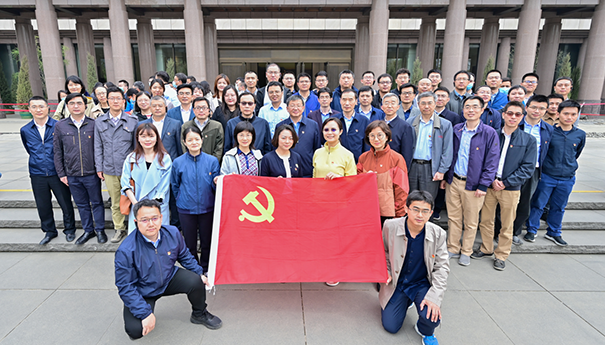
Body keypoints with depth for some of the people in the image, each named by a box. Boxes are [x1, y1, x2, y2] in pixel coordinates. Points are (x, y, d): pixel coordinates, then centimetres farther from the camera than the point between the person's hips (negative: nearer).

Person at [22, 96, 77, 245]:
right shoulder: (25, 130, 5)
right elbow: (30, 150, 21)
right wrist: (38, 161, 16)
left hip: (57, 173, -3)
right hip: (37, 175, 3)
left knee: (66, 203, 4)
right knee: (43, 206, 12)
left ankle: (69, 230, 23)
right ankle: (49, 231, 30)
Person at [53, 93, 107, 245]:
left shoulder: (93, 124, -2)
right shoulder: (60, 126, 3)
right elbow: (57, 152, 6)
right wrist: (61, 173, 3)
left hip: (91, 173, -2)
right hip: (72, 175, 2)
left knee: (97, 203, 9)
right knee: (82, 204, 14)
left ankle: (100, 230, 23)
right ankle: (88, 230, 28)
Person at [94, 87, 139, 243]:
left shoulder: (132, 121, 1)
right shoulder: (99, 122, 7)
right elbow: (98, 147, 9)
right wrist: (99, 168, 5)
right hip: (109, 170, 2)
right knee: (115, 202, 12)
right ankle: (119, 229, 26)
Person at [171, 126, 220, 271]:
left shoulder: (212, 161, -4)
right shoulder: (178, 162, -2)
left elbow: (215, 186, -3)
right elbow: (175, 185, 11)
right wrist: (182, 199, 10)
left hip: (207, 208, 0)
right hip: (186, 209, 0)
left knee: (207, 241, 10)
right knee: (190, 243, 11)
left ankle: (206, 270, 30)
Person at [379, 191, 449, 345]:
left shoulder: (438, 234, -15)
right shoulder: (390, 226, -16)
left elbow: (442, 267, -9)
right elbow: (383, 252, 5)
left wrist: (434, 297, -18)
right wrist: (386, 272, -4)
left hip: (422, 283, 0)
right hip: (396, 283, 1)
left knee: (432, 317, -26)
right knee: (390, 326, -1)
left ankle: (425, 332, 15)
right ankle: (404, 302, 33)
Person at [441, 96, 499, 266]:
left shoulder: (489, 133, -7)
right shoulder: (456, 130, 5)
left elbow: (492, 162, -8)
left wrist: (483, 185, -12)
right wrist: (445, 177, 9)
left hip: (473, 184, -3)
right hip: (453, 181, 3)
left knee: (471, 222, 9)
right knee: (453, 217, 12)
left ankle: (466, 252, 26)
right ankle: (453, 249, 27)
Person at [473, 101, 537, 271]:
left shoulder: (528, 140, -1)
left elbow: (528, 168, -5)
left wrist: (506, 182, -13)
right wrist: (491, 180, -9)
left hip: (511, 189, -1)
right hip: (490, 185, 1)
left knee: (507, 225, 9)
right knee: (486, 220, 10)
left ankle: (501, 255, 24)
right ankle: (486, 249, 29)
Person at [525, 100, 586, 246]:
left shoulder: (580, 135, 1)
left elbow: (576, 154, 17)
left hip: (567, 179, 3)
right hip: (546, 176, -3)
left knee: (559, 207, 14)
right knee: (538, 204, 4)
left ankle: (553, 232, 30)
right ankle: (532, 230, 20)